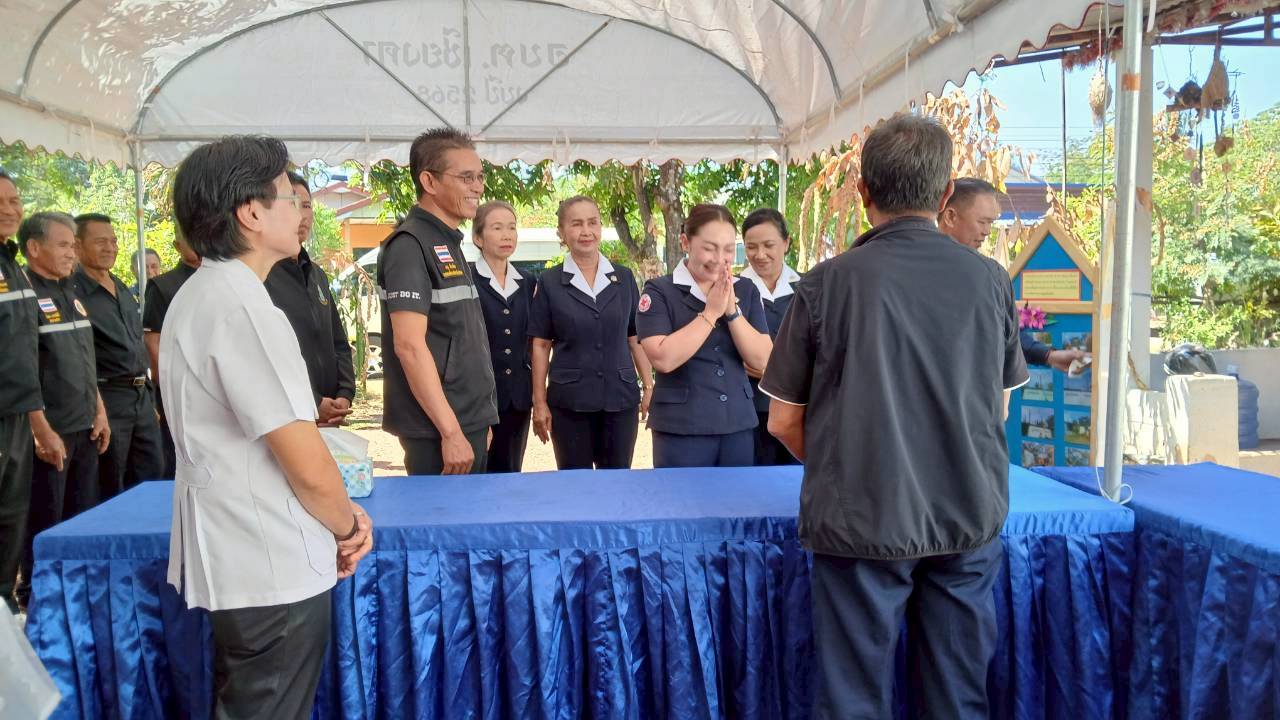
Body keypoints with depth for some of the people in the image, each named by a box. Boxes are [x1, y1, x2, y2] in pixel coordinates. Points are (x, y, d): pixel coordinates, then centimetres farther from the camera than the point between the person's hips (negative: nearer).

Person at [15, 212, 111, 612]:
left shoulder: (70, 293, 12)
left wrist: (99, 411, 14)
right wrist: (42, 431, -19)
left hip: (84, 427, 8)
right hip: (50, 431, -8)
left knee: (84, 515, 15)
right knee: (44, 521, 3)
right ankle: (34, 595, 17)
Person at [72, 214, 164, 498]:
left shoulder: (124, 290, 14)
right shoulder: (72, 291, -11)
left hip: (142, 394, 8)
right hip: (106, 397, -7)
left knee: (153, 474, 15)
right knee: (109, 488, 4)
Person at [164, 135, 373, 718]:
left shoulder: (200, 295, 10)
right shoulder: (241, 306, -21)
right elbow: (309, 467, -22)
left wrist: (338, 516, 9)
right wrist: (348, 527, -2)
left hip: (233, 558, 10)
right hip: (273, 568, -10)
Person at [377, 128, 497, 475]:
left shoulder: (450, 244, 15)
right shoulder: (410, 244, -13)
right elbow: (409, 344, -20)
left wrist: (478, 424, 18)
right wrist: (451, 432, -21)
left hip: (470, 422, 9)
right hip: (439, 432, -9)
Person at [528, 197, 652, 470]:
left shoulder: (624, 278, 5)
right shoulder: (549, 282, 0)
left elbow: (636, 338, 8)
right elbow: (540, 345, 1)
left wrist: (649, 388, 2)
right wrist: (539, 402, -3)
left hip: (620, 397, 2)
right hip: (569, 400, -1)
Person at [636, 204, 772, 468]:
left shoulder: (746, 291, 6)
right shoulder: (659, 291, -6)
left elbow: (762, 361, -1)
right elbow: (664, 359, -19)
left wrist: (732, 310, -12)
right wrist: (711, 312, -16)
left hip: (739, 426, 4)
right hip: (681, 429, -4)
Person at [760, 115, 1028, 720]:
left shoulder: (828, 283, -10)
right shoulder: (990, 280, -1)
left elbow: (783, 421, -3)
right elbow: (1000, 405, 12)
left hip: (863, 520, -3)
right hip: (971, 517, 3)